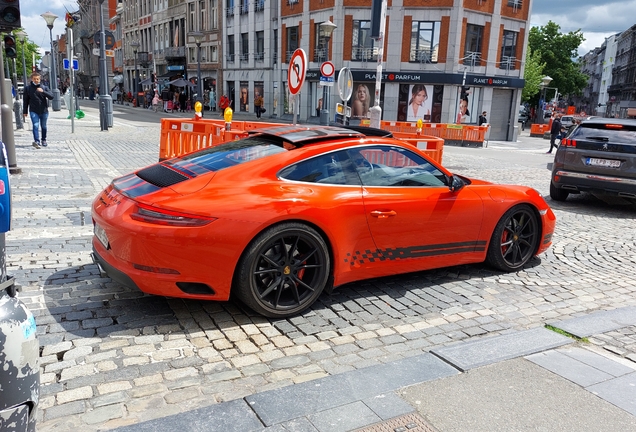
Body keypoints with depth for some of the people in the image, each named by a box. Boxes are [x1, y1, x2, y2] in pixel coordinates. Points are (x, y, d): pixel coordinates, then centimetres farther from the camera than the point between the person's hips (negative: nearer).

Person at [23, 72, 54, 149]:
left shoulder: (44, 87, 4)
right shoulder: (28, 88, 4)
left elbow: (51, 96, -7)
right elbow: (26, 101, 8)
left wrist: (43, 91, -22)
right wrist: (25, 111, 7)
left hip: (44, 111, 1)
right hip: (34, 111, -1)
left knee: (43, 126, 12)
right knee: (35, 126, -14)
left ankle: (44, 140, 26)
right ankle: (36, 141, -22)